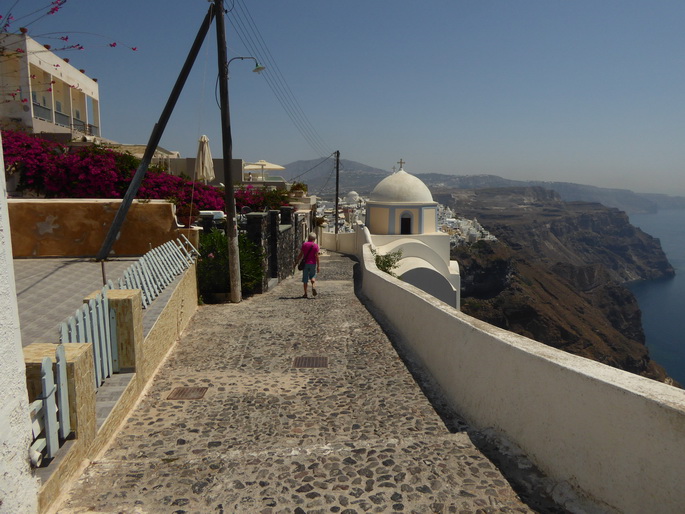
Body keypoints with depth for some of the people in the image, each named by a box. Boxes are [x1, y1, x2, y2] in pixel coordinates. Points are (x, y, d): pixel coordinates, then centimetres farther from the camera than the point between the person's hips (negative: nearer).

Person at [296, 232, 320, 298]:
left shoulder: (304, 244, 1)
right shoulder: (315, 246, -3)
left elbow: (300, 254, 0)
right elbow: (317, 256, -8)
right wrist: (318, 266, -4)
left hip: (305, 263, 1)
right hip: (313, 263, 0)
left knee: (305, 279, 6)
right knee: (313, 277, 14)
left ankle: (305, 293, 6)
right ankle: (313, 286, -14)